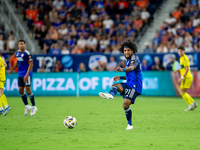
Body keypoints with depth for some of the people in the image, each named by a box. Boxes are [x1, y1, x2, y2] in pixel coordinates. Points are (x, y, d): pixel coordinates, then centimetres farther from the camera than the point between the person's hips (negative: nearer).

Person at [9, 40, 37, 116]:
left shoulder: (27, 53, -14)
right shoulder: (17, 52, 9)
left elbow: (30, 64, -15)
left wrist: (27, 75, -21)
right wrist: (12, 69, 16)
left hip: (27, 75, -8)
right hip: (20, 74, 8)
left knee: (28, 90, -7)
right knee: (20, 90, 6)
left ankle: (34, 107, 5)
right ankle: (27, 106, 18)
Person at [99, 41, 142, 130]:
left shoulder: (134, 59, -9)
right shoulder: (128, 60, 21)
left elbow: (132, 68, -33)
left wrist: (123, 70, -53)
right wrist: (121, 77, 13)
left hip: (134, 86, -9)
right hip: (128, 84, 9)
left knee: (125, 104, -16)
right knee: (115, 85, -15)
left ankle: (130, 125, -4)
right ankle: (110, 95, -48)